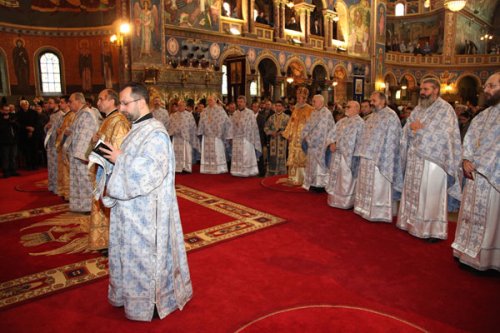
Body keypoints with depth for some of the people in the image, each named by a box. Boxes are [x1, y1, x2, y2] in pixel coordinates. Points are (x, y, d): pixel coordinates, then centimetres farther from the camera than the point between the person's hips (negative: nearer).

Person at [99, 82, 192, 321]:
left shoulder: (155, 133, -18)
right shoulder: (136, 129, 11)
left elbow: (151, 171, -26)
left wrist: (119, 159, -18)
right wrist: (114, 158, -1)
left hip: (145, 210, -9)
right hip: (131, 207, 9)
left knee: (145, 254, 5)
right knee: (132, 253, 19)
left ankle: (150, 302, 23)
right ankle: (133, 294, 37)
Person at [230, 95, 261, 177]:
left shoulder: (250, 113, -4)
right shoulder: (235, 114, 9)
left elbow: (253, 126, -4)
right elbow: (232, 126, 11)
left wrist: (252, 139, -8)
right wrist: (231, 137, 5)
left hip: (246, 139, -4)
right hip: (236, 139, 4)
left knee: (246, 157, -1)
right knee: (237, 157, 6)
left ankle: (247, 172, 8)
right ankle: (238, 172, 14)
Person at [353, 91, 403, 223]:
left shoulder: (391, 116, -10)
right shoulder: (373, 116, 15)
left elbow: (390, 139, -15)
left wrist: (382, 158, -20)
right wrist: (362, 152, 13)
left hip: (379, 158, -8)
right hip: (367, 157, 8)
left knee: (378, 187, -1)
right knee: (367, 185, 14)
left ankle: (379, 213, 9)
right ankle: (367, 209, 25)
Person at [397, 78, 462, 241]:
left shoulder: (445, 109, -6)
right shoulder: (418, 109, 14)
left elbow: (443, 134, -17)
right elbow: (406, 129, 9)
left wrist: (419, 129, -11)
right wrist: (414, 127, -13)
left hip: (433, 160, -6)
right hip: (414, 158, 6)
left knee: (431, 196, -2)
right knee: (414, 193, 11)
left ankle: (434, 230, 7)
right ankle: (413, 223, 22)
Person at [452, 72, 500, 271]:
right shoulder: (481, 117, 16)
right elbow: (468, 141, 11)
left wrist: (477, 164, -12)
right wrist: (466, 160, -5)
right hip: (475, 176, 7)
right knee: (472, 217, 9)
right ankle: (471, 255, 19)